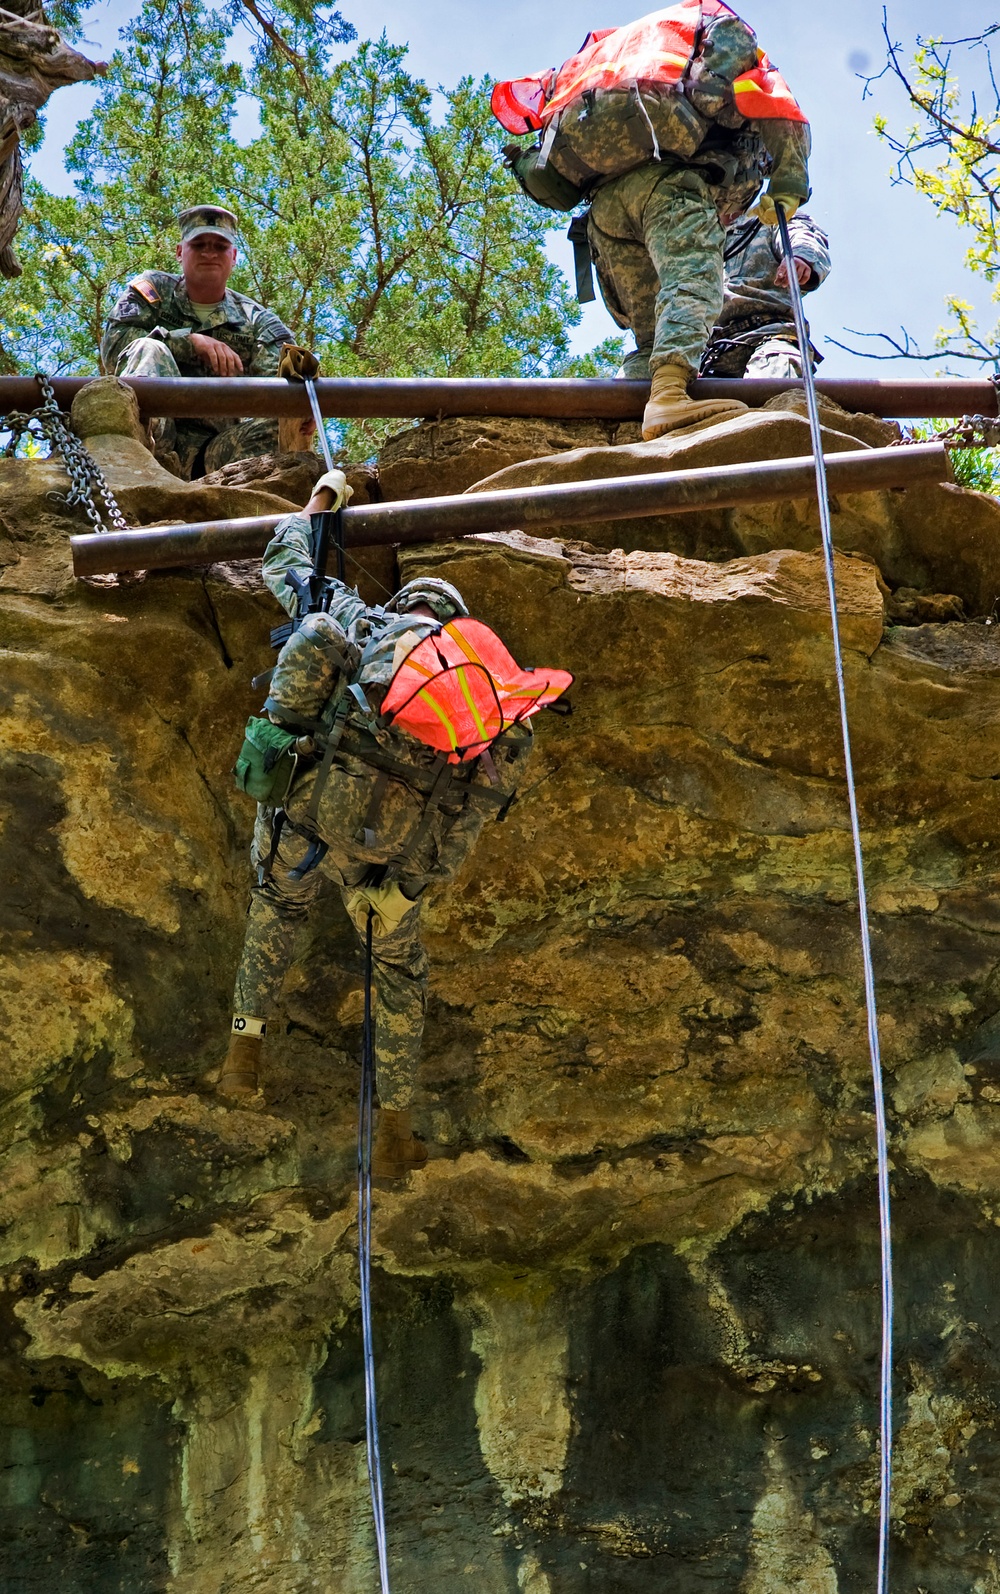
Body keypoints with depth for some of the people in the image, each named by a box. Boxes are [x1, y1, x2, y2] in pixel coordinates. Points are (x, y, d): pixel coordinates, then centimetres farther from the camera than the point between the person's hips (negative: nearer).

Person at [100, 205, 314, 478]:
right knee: (150, 349, -25)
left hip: (211, 449, 2)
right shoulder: (153, 289, 15)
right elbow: (113, 343, -3)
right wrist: (191, 341, -13)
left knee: (286, 430, -22)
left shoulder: (258, 322, 17)